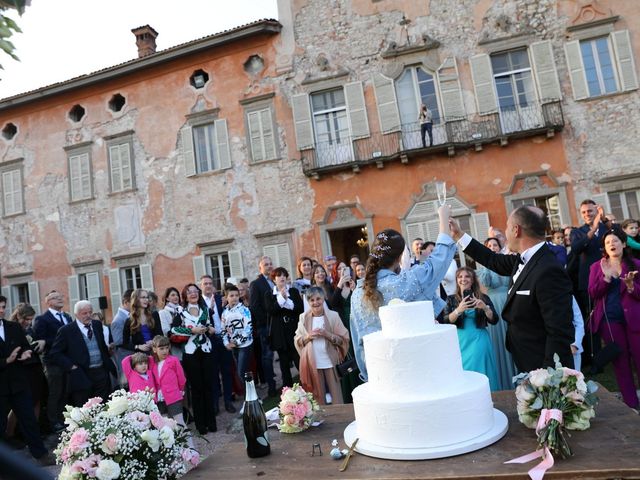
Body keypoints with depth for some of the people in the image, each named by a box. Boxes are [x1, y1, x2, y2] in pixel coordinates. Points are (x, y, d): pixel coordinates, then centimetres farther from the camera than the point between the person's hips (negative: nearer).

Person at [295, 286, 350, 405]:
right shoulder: (303, 317, 1)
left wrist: (327, 334, -17)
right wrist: (308, 337, -12)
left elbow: (344, 339, -4)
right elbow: (297, 341, 7)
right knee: (318, 396, 12)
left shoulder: (333, 316, -5)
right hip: (313, 363, 2)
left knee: (336, 397, 4)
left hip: (331, 362, -1)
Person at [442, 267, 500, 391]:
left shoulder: (483, 298, 4)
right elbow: (446, 322, -7)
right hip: (460, 342, 1)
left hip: (479, 342, 0)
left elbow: (494, 320, -1)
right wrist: (459, 310, -24)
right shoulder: (451, 299, 4)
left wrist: (484, 307, -20)